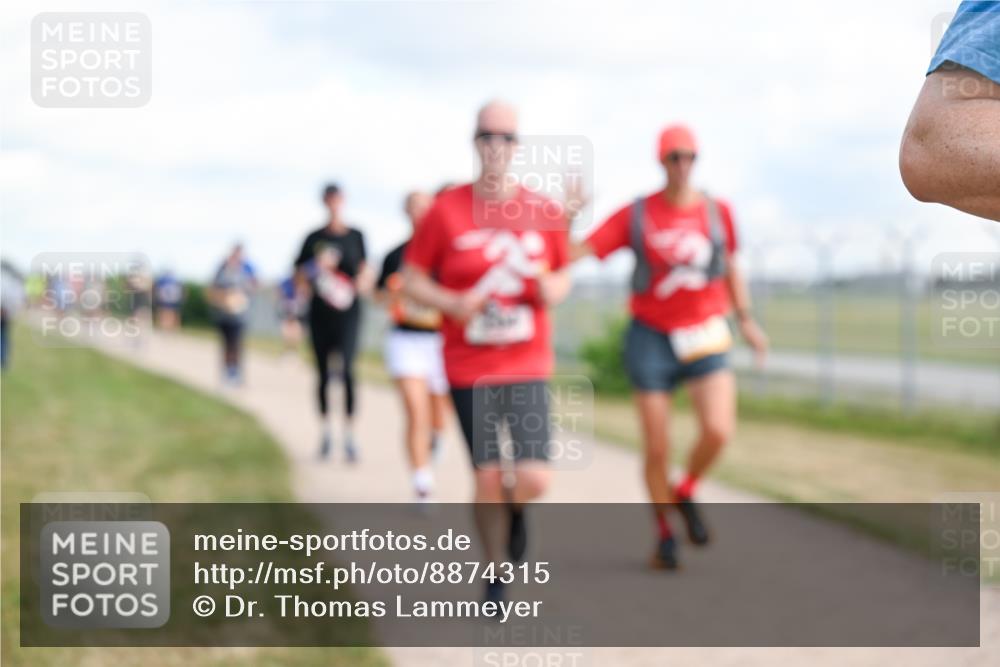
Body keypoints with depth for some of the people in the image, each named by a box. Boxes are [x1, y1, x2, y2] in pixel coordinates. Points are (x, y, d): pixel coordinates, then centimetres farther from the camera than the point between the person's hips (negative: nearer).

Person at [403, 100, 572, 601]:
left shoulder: (544, 213, 1)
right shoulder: (445, 211, -5)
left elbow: (562, 275, 14)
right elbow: (412, 279, 1)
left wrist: (553, 290, -10)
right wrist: (453, 304, -16)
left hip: (528, 367, 1)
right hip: (468, 368, -1)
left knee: (532, 481, -10)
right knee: (487, 480, 1)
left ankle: (515, 508, 29)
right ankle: (495, 576, 24)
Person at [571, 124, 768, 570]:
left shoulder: (718, 212, 4)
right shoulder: (635, 215, -3)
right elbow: (575, 252, -9)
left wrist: (746, 320, 19)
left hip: (705, 337, 1)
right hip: (652, 336, -1)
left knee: (718, 429, -20)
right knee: (657, 448, -1)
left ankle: (686, 493, 11)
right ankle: (664, 533, 23)